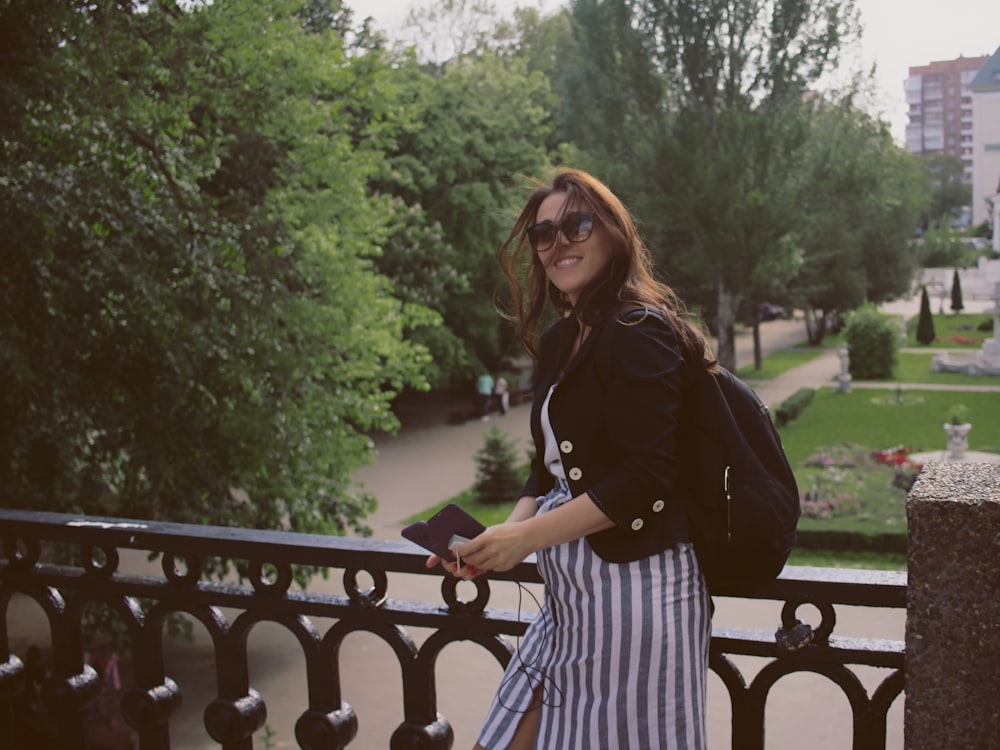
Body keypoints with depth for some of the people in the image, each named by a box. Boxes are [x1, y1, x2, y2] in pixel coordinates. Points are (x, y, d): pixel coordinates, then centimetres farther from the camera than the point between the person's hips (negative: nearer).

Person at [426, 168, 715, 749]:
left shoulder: (639, 331, -13)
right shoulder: (561, 341, 13)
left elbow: (645, 477, -20)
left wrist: (527, 537, -18)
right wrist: (505, 535, -1)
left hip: (633, 585, -9)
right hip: (570, 597, 9)